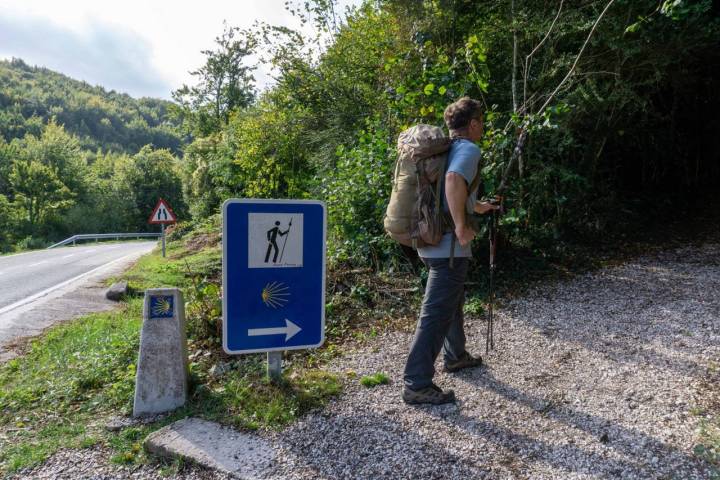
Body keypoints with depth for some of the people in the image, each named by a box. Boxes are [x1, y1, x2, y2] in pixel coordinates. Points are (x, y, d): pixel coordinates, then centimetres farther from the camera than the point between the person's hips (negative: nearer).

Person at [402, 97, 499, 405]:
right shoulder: (468, 149, -11)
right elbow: (454, 180, -33)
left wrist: (477, 206, 40)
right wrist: (462, 227, -24)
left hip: (430, 241, 10)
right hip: (449, 247, -10)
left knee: (453, 300, 25)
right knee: (436, 314, -5)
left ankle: (456, 356, 42)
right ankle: (417, 384, 2)